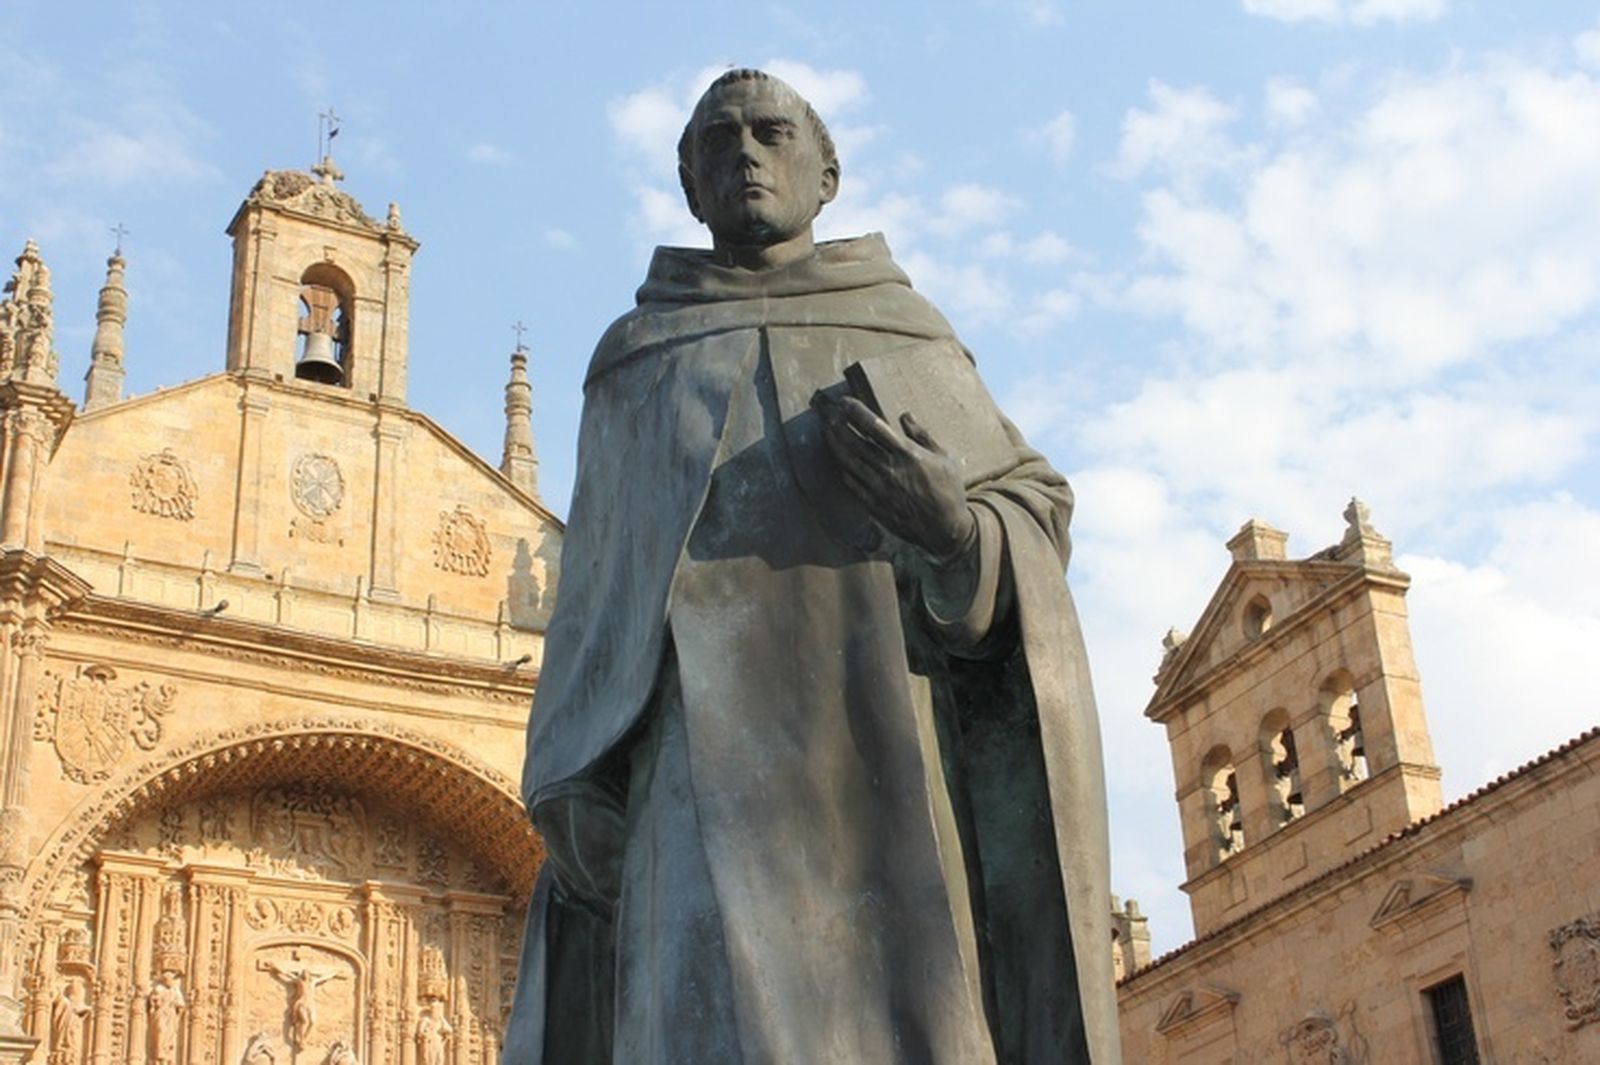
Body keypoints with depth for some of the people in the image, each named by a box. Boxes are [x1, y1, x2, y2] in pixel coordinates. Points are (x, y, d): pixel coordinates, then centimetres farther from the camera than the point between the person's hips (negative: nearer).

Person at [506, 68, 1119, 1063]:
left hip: (899, 765, 1)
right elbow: (598, 602, 16)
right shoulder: (634, 366, 23)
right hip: (717, 774, 0)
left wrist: (955, 526, -10)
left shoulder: (912, 341, 22)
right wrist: (583, 806, 2)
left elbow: (1035, 514, 15)